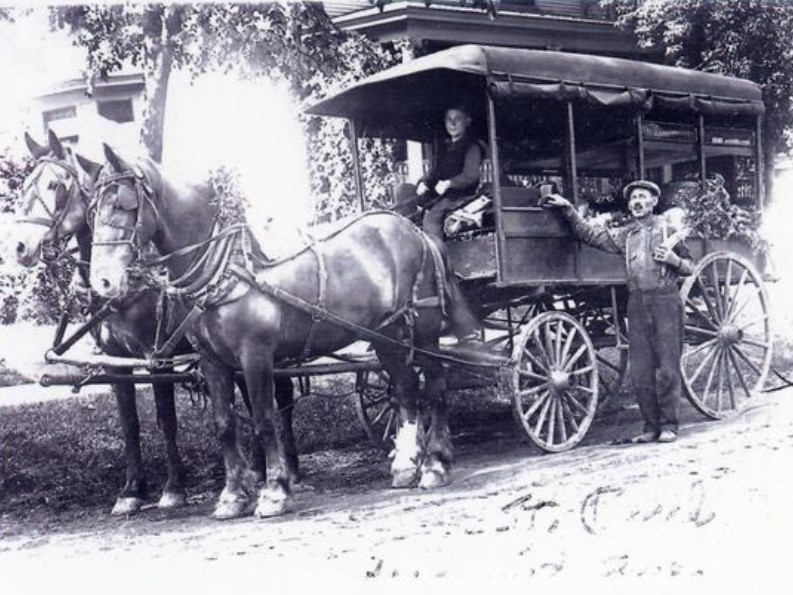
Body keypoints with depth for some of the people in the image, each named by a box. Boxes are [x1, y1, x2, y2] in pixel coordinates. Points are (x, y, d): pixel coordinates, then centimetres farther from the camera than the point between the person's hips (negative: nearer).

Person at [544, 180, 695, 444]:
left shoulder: (667, 229, 7)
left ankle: (669, 425, 2)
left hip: (665, 301, -3)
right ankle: (651, 426, 10)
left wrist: (672, 258, -9)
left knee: (667, 367, -4)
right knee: (640, 370, 2)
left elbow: (689, 267, 11)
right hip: (637, 303, 4)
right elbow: (590, 235, 13)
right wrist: (569, 210, 6)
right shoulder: (624, 235, 14)